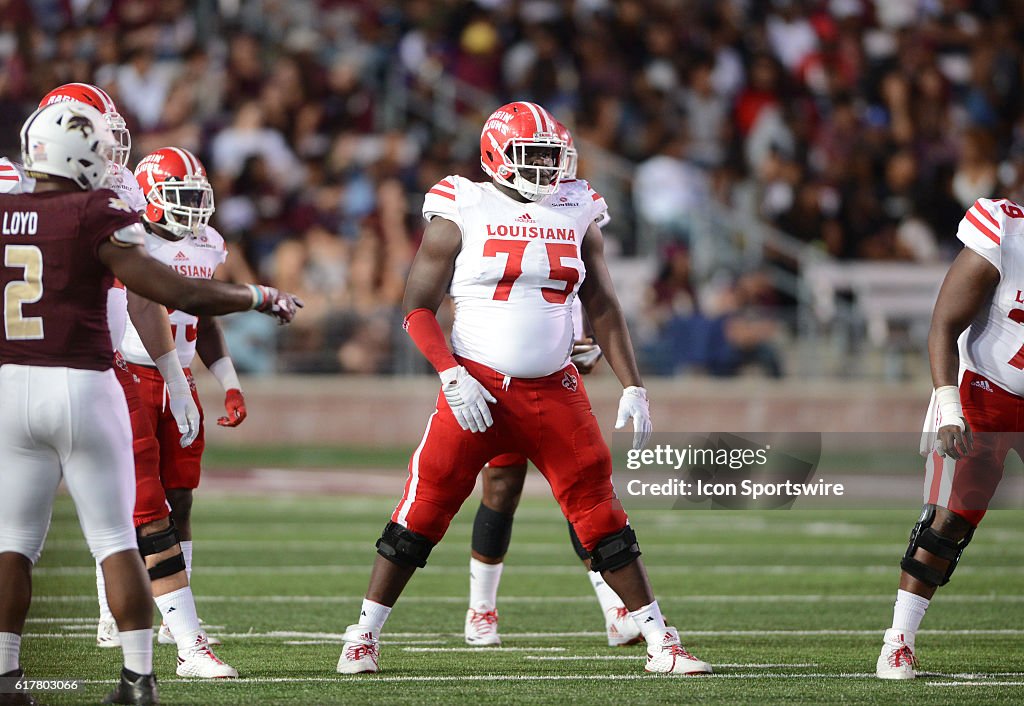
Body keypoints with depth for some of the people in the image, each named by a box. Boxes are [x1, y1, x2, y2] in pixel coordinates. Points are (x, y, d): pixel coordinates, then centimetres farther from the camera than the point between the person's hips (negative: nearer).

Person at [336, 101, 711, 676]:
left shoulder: (576, 218, 9)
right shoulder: (461, 214, -2)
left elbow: (604, 309, 14)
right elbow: (419, 309, -2)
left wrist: (633, 386, 7)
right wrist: (452, 377, -14)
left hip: (554, 391, 3)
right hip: (477, 387, -3)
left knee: (602, 516, 1)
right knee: (422, 514, -4)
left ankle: (661, 644, 6)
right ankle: (365, 636, 10)